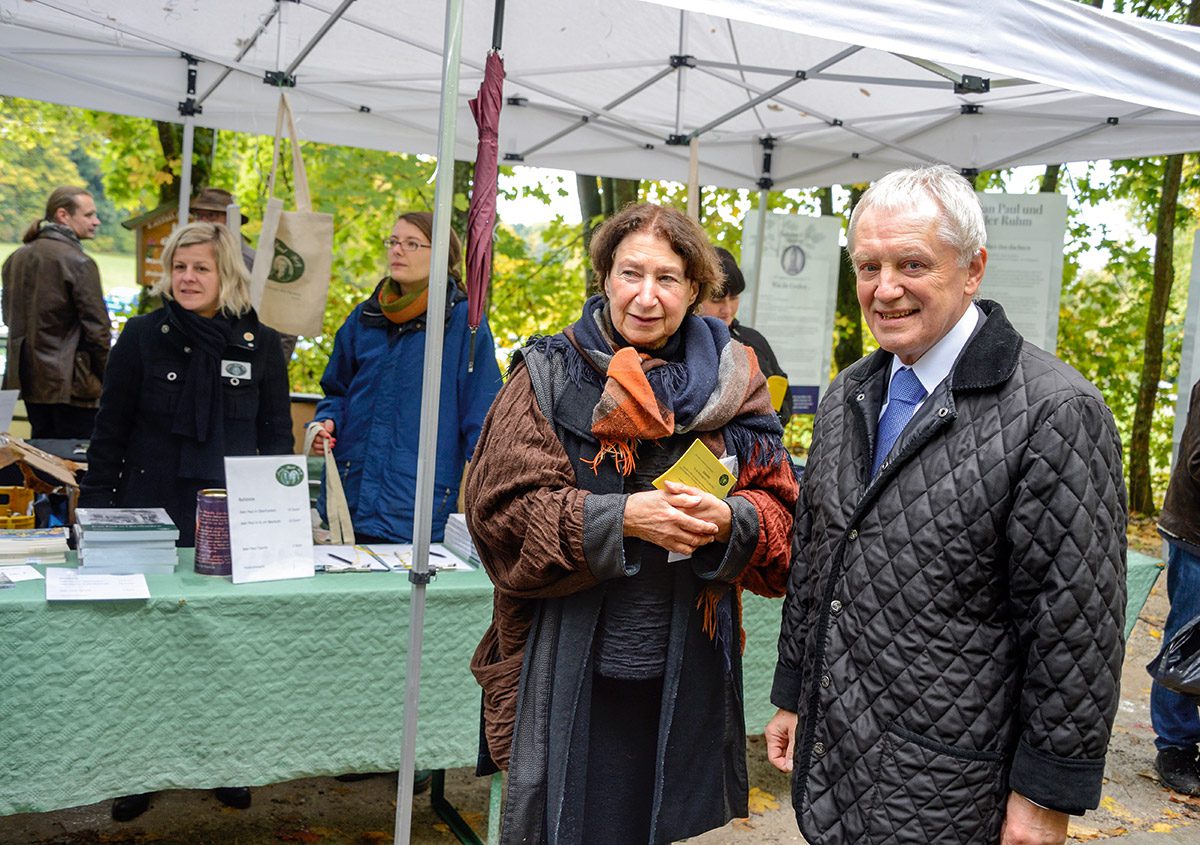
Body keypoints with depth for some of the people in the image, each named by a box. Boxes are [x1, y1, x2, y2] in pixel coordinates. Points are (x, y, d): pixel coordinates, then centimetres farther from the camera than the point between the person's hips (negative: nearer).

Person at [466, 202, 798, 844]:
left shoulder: (731, 380, 4)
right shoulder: (552, 374, -2)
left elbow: (778, 505, 3)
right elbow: (501, 507, -10)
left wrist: (729, 521, -18)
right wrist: (621, 518, -21)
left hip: (687, 666, 2)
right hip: (571, 665, -2)